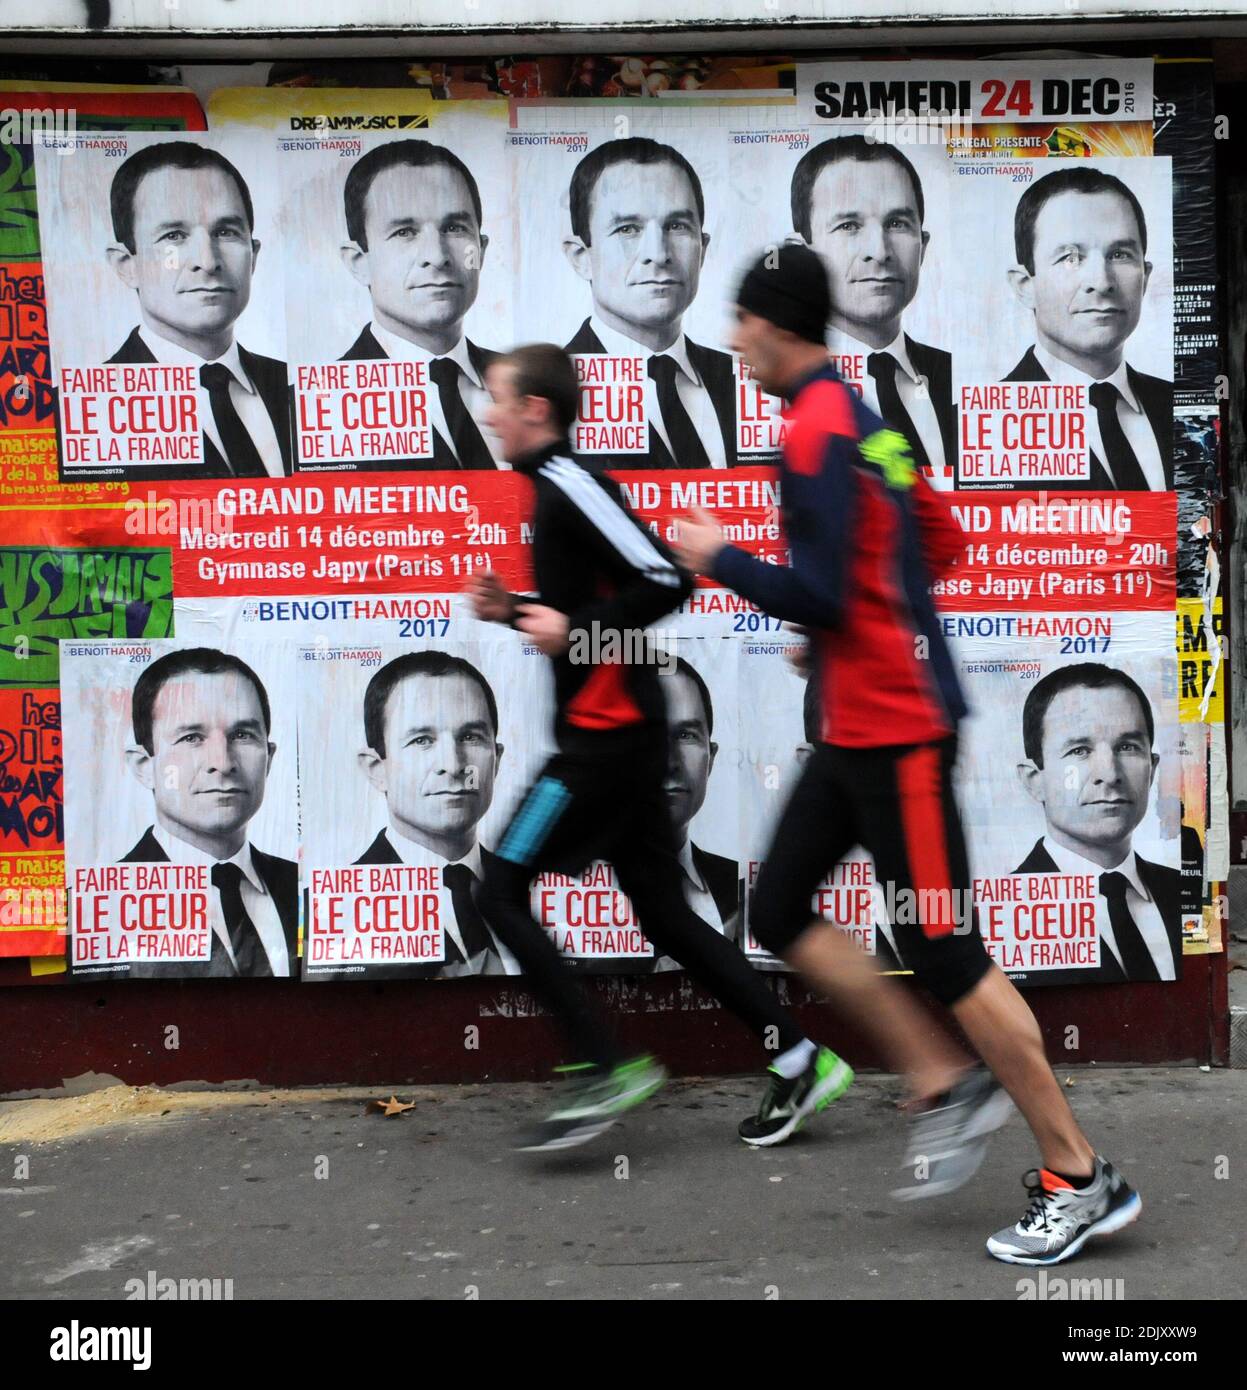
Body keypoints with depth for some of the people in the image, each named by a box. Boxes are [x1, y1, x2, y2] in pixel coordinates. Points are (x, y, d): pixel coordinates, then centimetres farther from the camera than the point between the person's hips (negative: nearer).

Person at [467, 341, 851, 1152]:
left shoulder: (571, 486, -13)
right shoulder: (559, 488, 17)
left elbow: (666, 582, -22)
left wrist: (576, 630, -19)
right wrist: (513, 611, 12)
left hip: (608, 736, -10)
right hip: (619, 735, 10)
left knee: (503, 889, -4)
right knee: (663, 912, 11)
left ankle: (609, 1069, -2)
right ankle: (801, 1060, 16)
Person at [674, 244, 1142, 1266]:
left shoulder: (817, 431, -16)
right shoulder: (862, 417, 14)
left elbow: (817, 595, -22)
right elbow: (943, 539, 21)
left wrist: (721, 557, -7)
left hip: (895, 727, -10)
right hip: (857, 724, 10)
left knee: (943, 950, -4)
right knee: (782, 913, 12)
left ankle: (1082, 1179, 8)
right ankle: (946, 1083, 18)